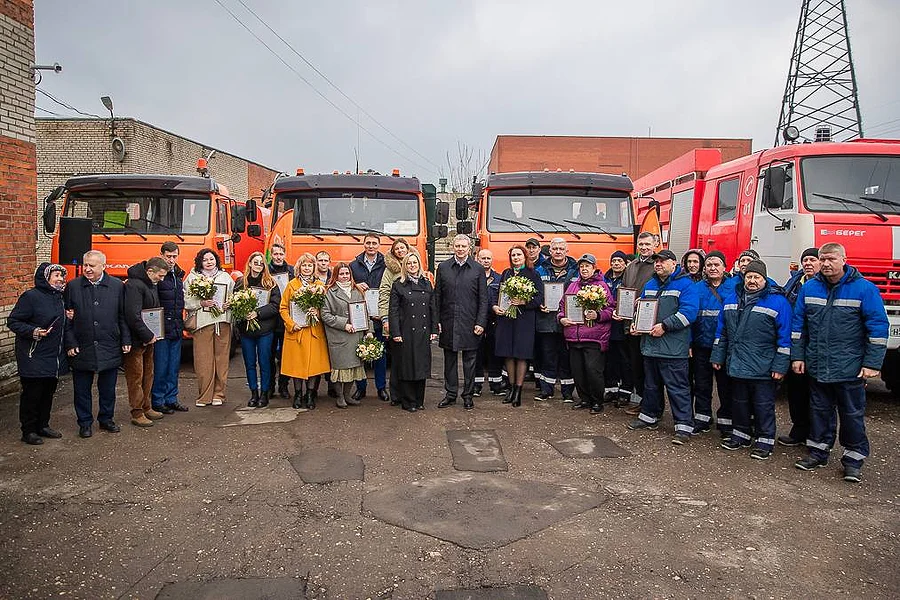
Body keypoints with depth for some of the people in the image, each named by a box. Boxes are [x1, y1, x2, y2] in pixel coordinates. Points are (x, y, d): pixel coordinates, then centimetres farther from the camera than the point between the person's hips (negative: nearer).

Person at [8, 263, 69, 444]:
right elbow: (12, 321, -11)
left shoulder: (59, 298, 12)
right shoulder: (31, 297, -13)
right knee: (32, 394, 1)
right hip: (34, 357, -7)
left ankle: (43, 426, 27)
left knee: (48, 392, 14)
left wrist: (69, 319, 4)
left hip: (54, 357, 8)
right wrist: (32, 331, -24)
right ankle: (29, 431, 13)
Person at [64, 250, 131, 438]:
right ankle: (85, 423, 22)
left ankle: (106, 419, 27)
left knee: (108, 389, 11)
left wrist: (126, 341, 1)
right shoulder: (72, 287, 0)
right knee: (82, 389, 9)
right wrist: (70, 344, -4)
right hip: (81, 349, 0)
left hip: (110, 349, 0)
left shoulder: (118, 286, 1)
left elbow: (123, 317, 5)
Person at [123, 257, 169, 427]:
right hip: (136, 341, -9)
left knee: (148, 375, 17)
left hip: (148, 339, 10)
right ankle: (137, 414, 7)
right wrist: (148, 336, -19)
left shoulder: (151, 285, 11)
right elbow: (133, 316, -26)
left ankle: (146, 408, 28)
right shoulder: (134, 285, -20)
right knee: (136, 377, -1)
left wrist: (152, 334, 8)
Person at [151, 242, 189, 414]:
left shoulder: (178, 274, 13)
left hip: (176, 328, 7)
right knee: (160, 366, 1)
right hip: (161, 328, -7)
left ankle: (171, 398, 22)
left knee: (174, 366, 13)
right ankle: (157, 401, 12)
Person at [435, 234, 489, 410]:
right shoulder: (443, 267, 5)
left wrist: (481, 323, -6)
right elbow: (437, 296, 6)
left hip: (470, 324, -1)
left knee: (469, 361, 6)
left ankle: (468, 395, 18)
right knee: (449, 360, 10)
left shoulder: (478, 269, 1)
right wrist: (436, 321, 0)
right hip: (448, 323, 1)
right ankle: (450, 394, 21)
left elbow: (483, 299, 0)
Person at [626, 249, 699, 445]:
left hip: (673, 348, -7)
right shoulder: (650, 285, 15)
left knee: (677, 387, -4)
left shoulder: (685, 285, -8)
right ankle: (649, 416, 32)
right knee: (651, 384, 19)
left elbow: (688, 312, -19)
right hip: (650, 344, 8)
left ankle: (684, 426, 2)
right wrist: (635, 323, 6)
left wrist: (665, 326, -22)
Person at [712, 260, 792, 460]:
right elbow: (721, 332, 15)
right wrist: (717, 356, 12)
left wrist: (780, 366, -12)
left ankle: (765, 440, 18)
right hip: (736, 366, 5)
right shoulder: (732, 299, 10)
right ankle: (740, 434, 32)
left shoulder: (777, 301, -6)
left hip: (763, 368, -5)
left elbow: (784, 337, -8)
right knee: (739, 402, 17)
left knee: (763, 405, 5)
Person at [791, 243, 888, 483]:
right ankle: (818, 451, 28)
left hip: (850, 369, -3)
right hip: (817, 366, 3)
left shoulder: (864, 289, -8)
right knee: (820, 410, 15)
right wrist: (797, 356, 3)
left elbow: (878, 328, -8)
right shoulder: (809, 288, 2)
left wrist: (872, 364, -11)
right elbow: (798, 325, 7)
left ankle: (854, 458, 21)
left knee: (852, 414, 7)